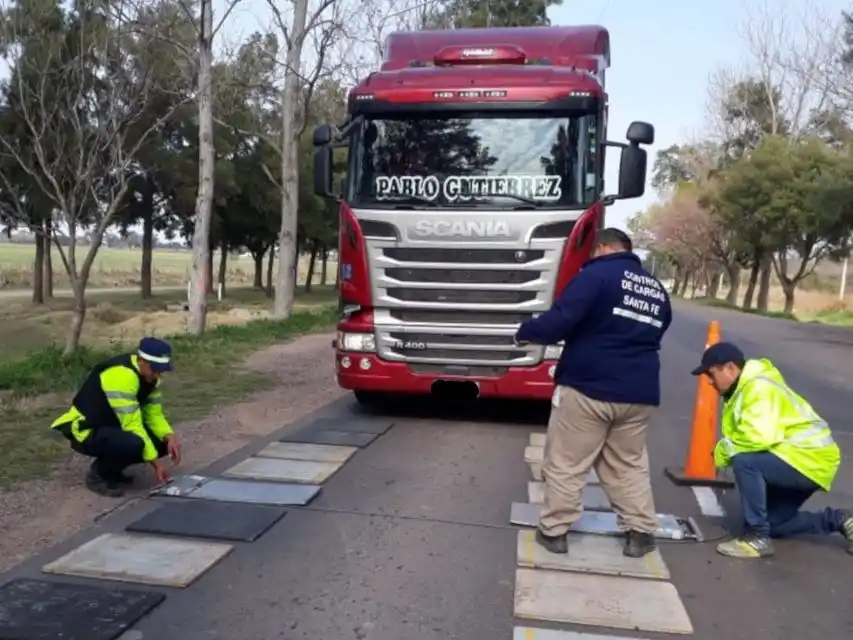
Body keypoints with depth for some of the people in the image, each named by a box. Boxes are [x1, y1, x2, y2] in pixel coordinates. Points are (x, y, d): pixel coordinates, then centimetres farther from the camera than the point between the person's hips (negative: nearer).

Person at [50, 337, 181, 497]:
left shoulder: (149, 374, -3)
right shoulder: (121, 376, -31)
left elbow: (154, 414, 2)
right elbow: (132, 425, -31)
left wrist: (170, 437, -18)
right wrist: (155, 463, -27)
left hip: (112, 425, 9)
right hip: (86, 431, -9)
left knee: (164, 442, -8)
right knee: (133, 443, -36)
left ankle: (112, 469, 11)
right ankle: (98, 474, -6)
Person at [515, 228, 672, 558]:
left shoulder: (597, 274, -7)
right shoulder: (658, 290, 15)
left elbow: (559, 321, -17)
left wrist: (525, 331, -1)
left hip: (587, 388, -6)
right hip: (639, 394, 6)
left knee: (565, 464, 7)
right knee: (629, 465, 20)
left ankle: (554, 530, 14)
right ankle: (641, 532, 21)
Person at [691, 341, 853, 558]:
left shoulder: (759, 387, -23)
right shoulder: (745, 387, 9)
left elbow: (758, 437, -35)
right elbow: (746, 436, 12)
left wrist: (722, 451, -21)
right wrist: (726, 451, -6)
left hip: (810, 459, -11)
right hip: (793, 459, 11)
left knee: (745, 462, -31)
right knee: (773, 524, 16)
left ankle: (757, 538, -19)